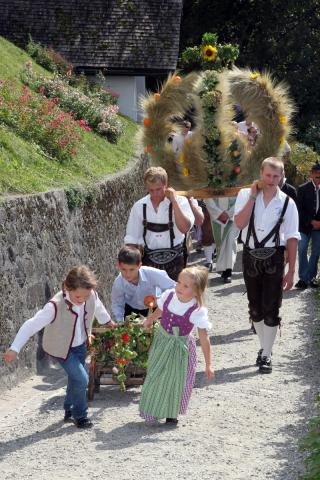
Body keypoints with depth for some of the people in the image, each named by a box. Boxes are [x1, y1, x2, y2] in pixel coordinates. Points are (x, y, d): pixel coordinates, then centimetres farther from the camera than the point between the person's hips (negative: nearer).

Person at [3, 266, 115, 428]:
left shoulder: (92, 296, -21)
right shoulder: (55, 306, -36)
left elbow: (98, 308, 5)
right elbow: (31, 325, -32)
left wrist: (108, 321, 26)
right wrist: (14, 349, -34)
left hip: (80, 344, 6)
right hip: (62, 348, -6)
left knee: (75, 378, 20)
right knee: (81, 379, -12)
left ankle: (69, 410, 42)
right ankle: (80, 415, 8)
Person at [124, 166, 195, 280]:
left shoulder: (180, 202, -5)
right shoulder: (139, 206, 2)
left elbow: (184, 228, -22)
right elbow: (131, 240, 7)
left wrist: (174, 200, -19)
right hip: (149, 261, 1)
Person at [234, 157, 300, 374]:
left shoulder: (287, 203, -3)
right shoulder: (246, 195, -1)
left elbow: (292, 238, -3)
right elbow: (240, 223, -16)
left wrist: (291, 271, -6)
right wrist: (253, 196, -15)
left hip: (274, 259, -2)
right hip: (251, 256, 2)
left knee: (271, 309, -2)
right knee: (255, 307, 14)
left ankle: (266, 355, 9)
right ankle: (265, 346, 32)